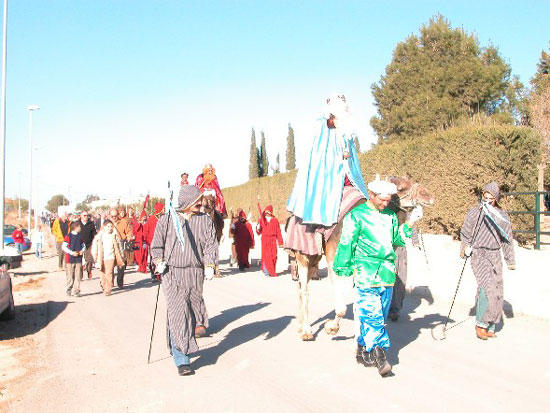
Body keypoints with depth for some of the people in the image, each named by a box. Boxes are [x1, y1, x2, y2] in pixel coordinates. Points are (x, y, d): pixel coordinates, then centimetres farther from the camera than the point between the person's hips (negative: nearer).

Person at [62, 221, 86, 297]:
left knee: (78, 276, 0)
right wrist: (72, 252, -16)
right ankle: (69, 289, 22)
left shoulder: (80, 236, 10)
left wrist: (82, 251, -3)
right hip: (70, 259, -4)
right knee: (70, 276, 5)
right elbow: (63, 247, -10)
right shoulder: (69, 236, -6)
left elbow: (83, 245, 19)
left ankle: (76, 291, 6)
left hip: (78, 259, 4)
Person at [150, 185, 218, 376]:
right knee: (178, 314, -11)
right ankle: (181, 360, -9)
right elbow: (157, 244, 9)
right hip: (171, 273, -3)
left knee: (191, 315, 11)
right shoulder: (167, 219, 3)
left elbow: (211, 244, 4)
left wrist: (210, 265, -10)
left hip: (195, 274, 3)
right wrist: (159, 261, -7)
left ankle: (177, 346, 35)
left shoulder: (205, 220, 8)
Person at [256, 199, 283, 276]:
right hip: (264, 240, 0)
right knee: (265, 255, -8)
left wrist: (280, 243, 3)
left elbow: (278, 232, 6)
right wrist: (258, 228, -14)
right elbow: (259, 232, 9)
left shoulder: (275, 220, 10)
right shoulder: (261, 220, 10)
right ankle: (266, 271, -2)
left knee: (273, 256, -3)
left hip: (273, 240, 0)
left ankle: (272, 272, 6)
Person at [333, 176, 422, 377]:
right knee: (373, 315, -11)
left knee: (380, 316, 10)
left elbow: (397, 239, 21)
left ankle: (364, 351, 23)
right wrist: (344, 269, 0)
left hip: (387, 274, 6)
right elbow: (346, 245, -1)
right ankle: (379, 354, -7)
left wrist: (409, 224, 7)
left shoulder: (390, 215, 15)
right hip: (365, 275, -6)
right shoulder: (356, 216, -3)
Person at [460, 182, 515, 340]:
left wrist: (510, 260, 13)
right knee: (487, 286, -21)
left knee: (497, 291, 1)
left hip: (495, 255, 4)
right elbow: (465, 233, 8)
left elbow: (507, 239, 15)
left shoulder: (502, 216, 10)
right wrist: (464, 249, -6)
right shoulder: (475, 212, 2)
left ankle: (489, 327, 11)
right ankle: (481, 324, -13)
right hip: (478, 254, -4)